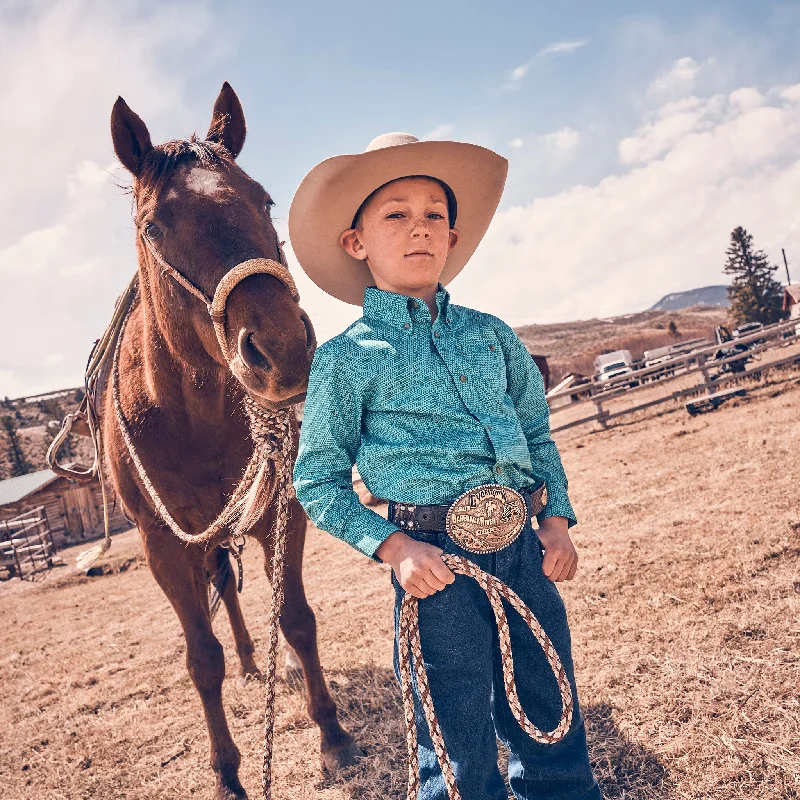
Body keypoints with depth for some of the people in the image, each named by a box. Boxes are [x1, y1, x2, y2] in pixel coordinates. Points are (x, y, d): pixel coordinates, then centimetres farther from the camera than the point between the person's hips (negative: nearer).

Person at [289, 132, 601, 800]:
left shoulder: (492, 335, 8)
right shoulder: (346, 357, -5)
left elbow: (536, 432, 17)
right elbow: (317, 481, -3)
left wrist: (557, 519, 6)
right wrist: (393, 547, -14)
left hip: (523, 549, 5)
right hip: (436, 561, -4)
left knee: (553, 724, 19)